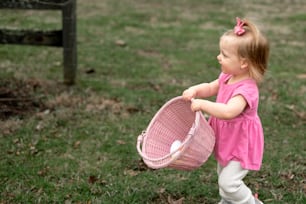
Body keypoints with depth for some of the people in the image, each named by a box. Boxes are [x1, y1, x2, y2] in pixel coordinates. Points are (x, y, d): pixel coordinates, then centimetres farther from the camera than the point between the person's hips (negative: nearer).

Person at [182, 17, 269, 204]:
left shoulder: (246, 89, -33)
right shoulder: (228, 77, -5)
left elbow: (228, 112, -47)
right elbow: (211, 88, 10)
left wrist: (202, 104, -42)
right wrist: (195, 90, -10)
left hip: (241, 143, -9)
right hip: (227, 140, 9)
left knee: (228, 182, -10)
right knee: (223, 176, 25)